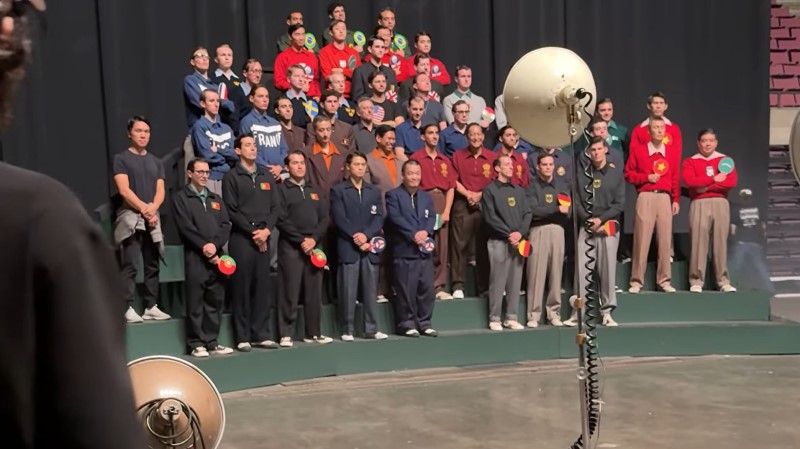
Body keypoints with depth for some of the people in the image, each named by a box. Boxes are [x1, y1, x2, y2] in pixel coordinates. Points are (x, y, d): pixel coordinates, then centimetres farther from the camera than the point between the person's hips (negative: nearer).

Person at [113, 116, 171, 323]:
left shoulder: (155, 162, 17)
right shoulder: (121, 159, 2)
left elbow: (160, 191, 9)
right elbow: (124, 190, -8)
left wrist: (152, 209, -9)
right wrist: (143, 209, -15)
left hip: (152, 218, 5)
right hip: (130, 217, -5)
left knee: (152, 265, 5)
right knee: (129, 266, -9)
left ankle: (151, 306, 10)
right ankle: (128, 308, -11)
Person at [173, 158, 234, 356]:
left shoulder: (216, 199, 20)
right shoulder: (181, 198, 5)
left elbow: (226, 226, 9)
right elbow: (185, 227, -7)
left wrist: (215, 245, -7)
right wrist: (204, 245, -14)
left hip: (216, 256, 5)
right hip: (195, 257, -5)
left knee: (215, 301, 5)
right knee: (195, 302, -4)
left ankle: (212, 342, 12)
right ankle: (196, 344, 1)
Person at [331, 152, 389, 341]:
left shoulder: (374, 191, 15)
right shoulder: (338, 190, 4)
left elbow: (379, 218, 6)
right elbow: (339, 219, -5)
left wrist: (366, 235, -11)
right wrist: (356, 238, -13)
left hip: (370, 246, 4)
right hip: (348, 247, -4)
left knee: (371, 289, 4)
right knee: (348, 290, -3)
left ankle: (371, 329, 9)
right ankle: (347, 330, 2)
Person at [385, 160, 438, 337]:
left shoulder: (426, 196, 19)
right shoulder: (393, 195, 0)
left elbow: (431, 217, 7)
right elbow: (395, 218, -12)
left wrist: (425, 232, -13)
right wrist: (413, 234, -19)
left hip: (424, 250, 6)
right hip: (404, 251, -6)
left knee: (427, 288, 7)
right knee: (406, 290, -4)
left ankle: (424, 323, 15)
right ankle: (406, 324, 4)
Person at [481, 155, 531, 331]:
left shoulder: (519, 191, 16)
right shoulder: (490, 190, 1)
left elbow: (527, 214, 9)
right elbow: (490, 217, -8)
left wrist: (520, 232, -7)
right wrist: (508, 234, -13)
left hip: (518, 241, 5)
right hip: (499, 241, -5)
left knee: (515, 281, 4)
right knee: (497, 281, -4)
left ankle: (511, 318, 10)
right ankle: (494, 319, 1)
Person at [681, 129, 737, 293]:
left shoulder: (725, 160, 13)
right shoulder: (690, 161, 9)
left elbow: (731, 182, -2)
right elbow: (689, 181, -9)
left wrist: (705, 186, -7)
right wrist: (714, 178, -7)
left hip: (721, 203, 1)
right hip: (699, 204, -1)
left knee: (721, 241, -1)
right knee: (699, 241, -7)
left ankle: (723, 281, 3)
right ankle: (696, 282, -6)